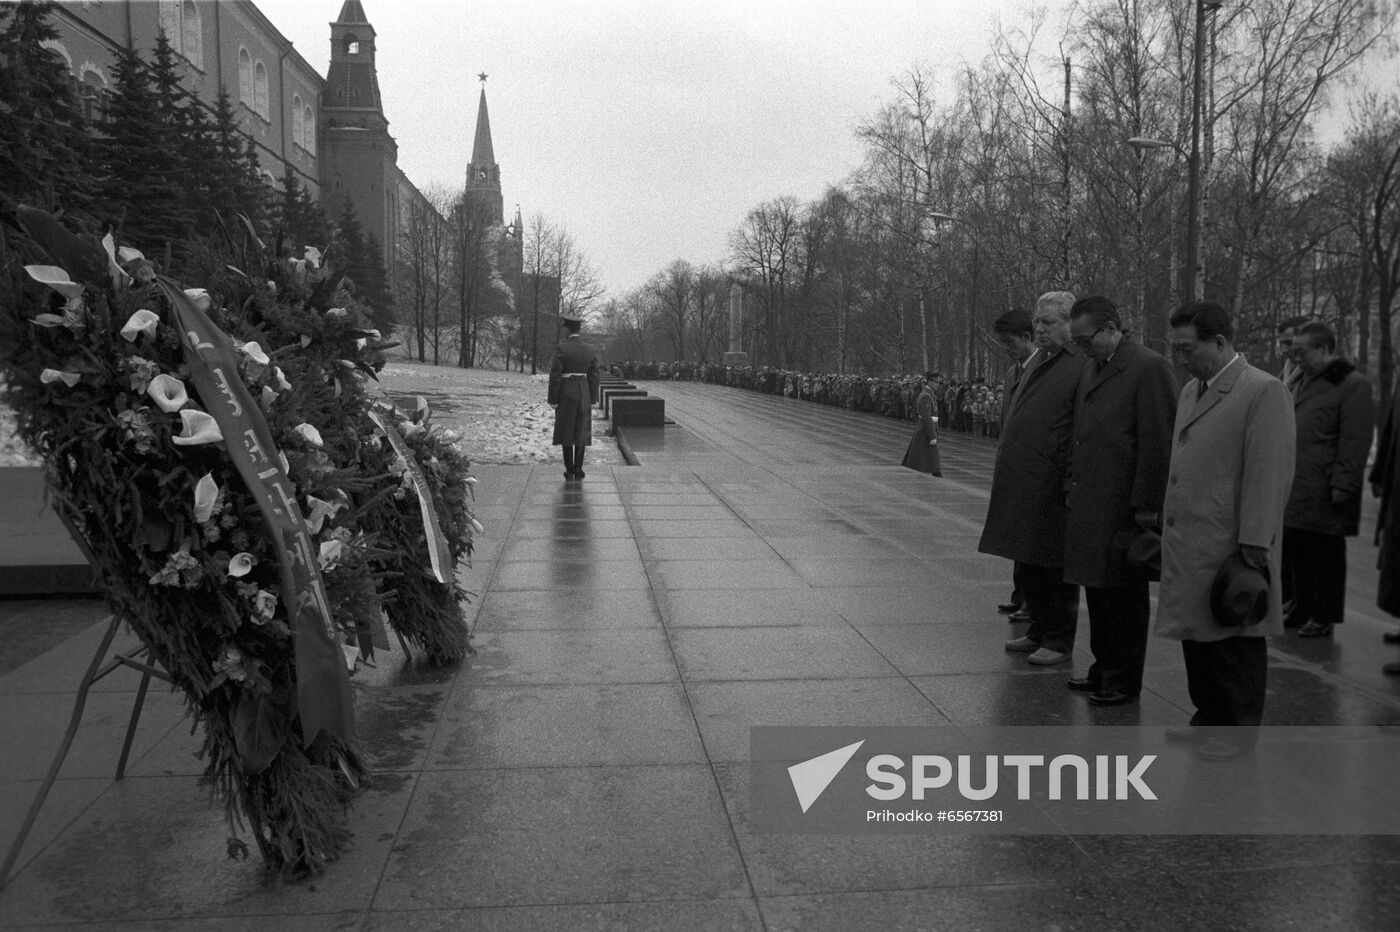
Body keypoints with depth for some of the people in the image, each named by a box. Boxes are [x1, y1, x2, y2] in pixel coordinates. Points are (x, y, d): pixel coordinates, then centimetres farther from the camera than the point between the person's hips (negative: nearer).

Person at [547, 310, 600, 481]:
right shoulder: (590, 350, 2)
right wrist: (593, 400, 11)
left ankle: (569, 471, 5)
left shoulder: (561, 348, -12)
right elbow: (594, 377, 4)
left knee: (566, 432, 4)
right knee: (580, 433, 9)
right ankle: (578, 470, 8)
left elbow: (555, 375, -13)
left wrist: (553, 400, -7)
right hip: (584, 394, 3)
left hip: (566, 395, -3)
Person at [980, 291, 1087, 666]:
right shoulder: (1041, 363, 15)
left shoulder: (1084, 366, -12)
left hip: (1052, 486, -8)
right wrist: (1002, 466, 16)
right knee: (1027, 563, 17)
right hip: (1021, 481, 9)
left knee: (1054, 566, 3)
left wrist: (1072, 481, -20)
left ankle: (1059, 641, 16)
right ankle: (1039, 631, 31)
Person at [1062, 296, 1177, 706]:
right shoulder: (1091, 370, 15)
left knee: (1125, 595, 3)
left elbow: (1157, 442, -15)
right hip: (1090, 505, 8)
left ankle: (1124, 681, 14)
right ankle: (1104, 669, 29)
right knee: (1097, 588, 16)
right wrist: (1074, 485, 14)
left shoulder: (1149, 367, -12)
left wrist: (1146, 506, -15)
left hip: (1124, 507, -8)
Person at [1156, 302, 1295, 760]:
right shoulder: (1191, 391, 15)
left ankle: (1240, 727, 19)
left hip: (1228, 543, -8)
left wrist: (1254, 545, -19)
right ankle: (1209, 716, 30)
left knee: (1234, 640, 5)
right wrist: (1166, 525, 13)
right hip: (1187, 542, 8)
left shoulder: (1264, 392, -12)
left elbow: (1270, 475, -16)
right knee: (1195, 632, 16)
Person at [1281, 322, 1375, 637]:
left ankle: (1324, 617, 12)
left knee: (1325, 555, 2)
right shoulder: (1303, 383, 17)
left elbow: (1355, 442, -14)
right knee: (1296, 552, 12)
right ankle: (1302, 609, 24)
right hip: (1294, 489, 7)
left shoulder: (1353, 385, -8)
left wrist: (1342, 486, -18)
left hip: (1324, 493, -7)